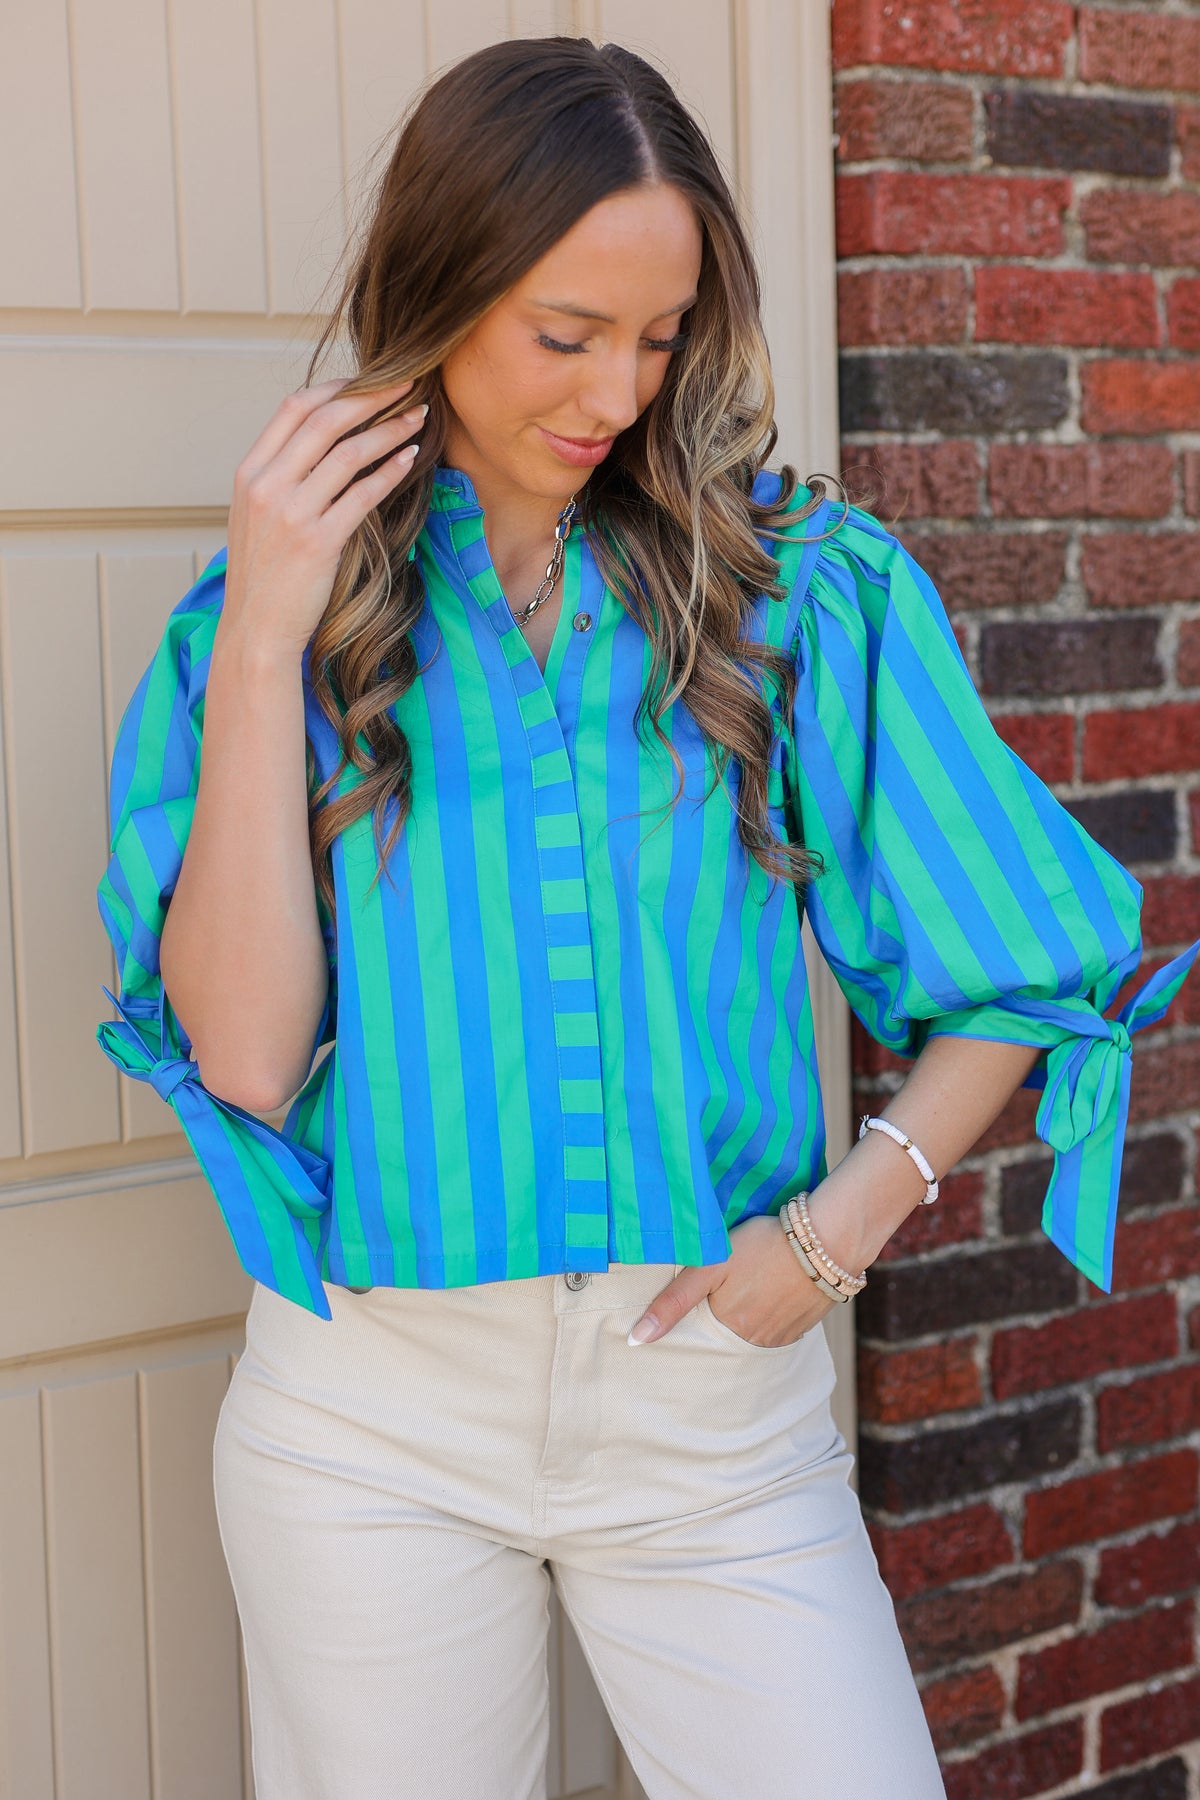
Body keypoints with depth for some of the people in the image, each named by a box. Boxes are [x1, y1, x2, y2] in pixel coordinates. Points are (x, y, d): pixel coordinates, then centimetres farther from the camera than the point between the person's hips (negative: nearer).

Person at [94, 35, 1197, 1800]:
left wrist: (851, 1213, -10)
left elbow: (1026, 973, 4)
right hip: (374, 1422, 0)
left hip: (714, 1393, 0)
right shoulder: (285, 603, 0)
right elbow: (246, 1052, -11)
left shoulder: (801, 583, -1)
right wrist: (262, 645, -14)